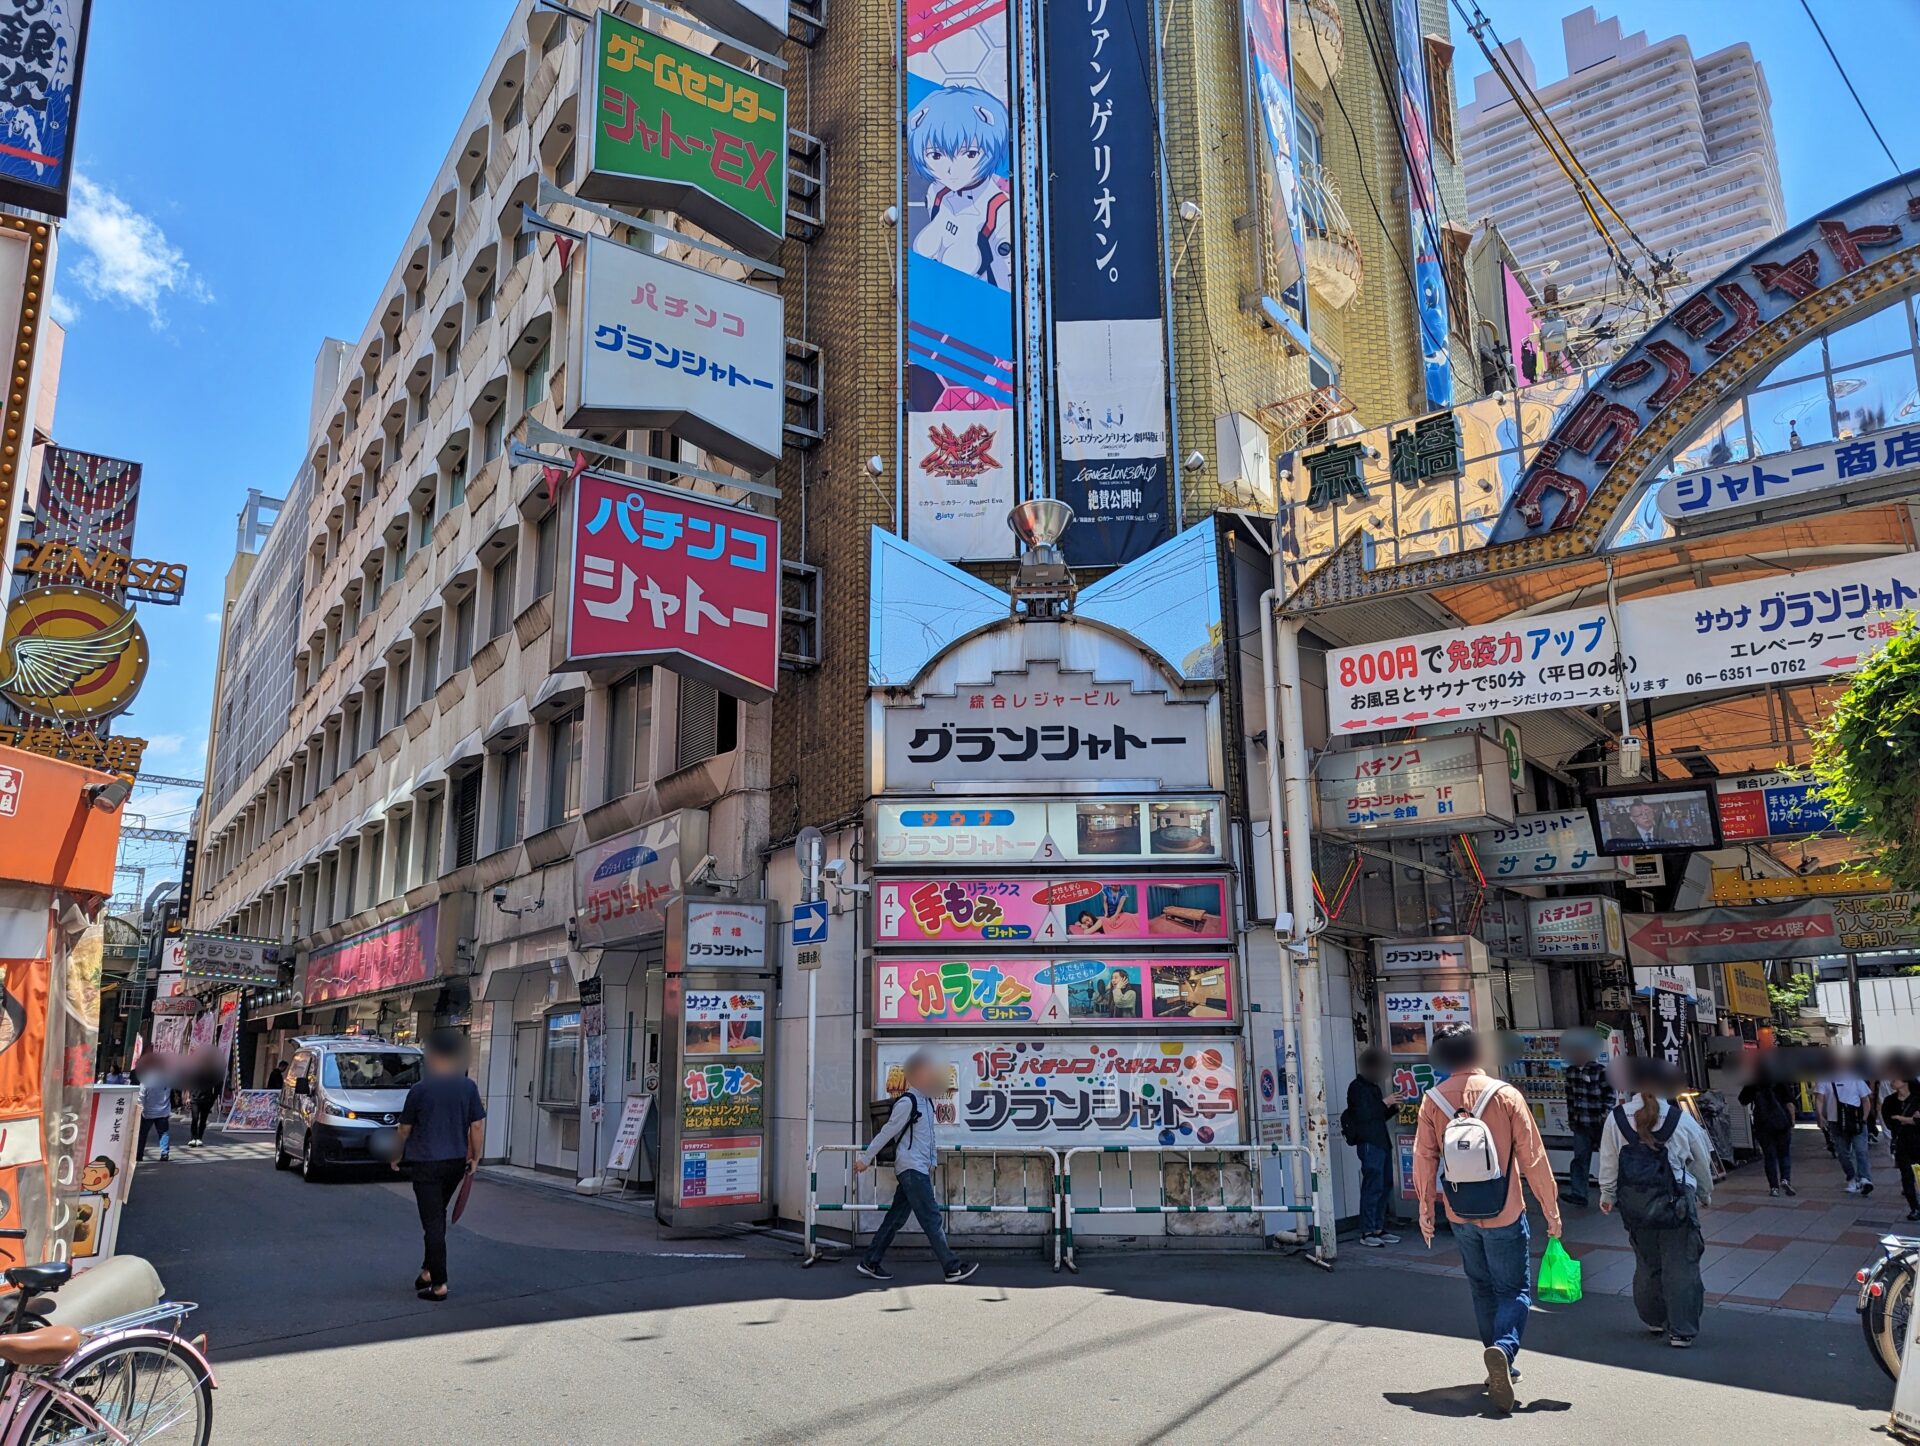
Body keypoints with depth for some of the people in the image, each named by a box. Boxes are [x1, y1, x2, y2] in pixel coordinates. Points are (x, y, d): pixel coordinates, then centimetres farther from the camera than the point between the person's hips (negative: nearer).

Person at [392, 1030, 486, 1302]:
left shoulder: (419, 1090, -7)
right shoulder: (468, 1087, -1)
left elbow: (405, 1128, 1)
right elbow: (477, 1125, -1)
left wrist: (397, 1156, 17)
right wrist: (474, 1157, 11)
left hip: (427, 1163, -3)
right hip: (456, 1162, 3)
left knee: (433, 1222, 0)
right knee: (438, 1217, 21)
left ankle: (439, 1284, -1)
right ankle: (428, 1271, 25)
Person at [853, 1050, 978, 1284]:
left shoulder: (926, 1100, 13)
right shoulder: (907, 1102, -15)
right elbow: (887, 1133, -11)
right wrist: (865, 1159, -6)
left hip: (921, 1168, 9)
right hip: (912, 1168, -9)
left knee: (896, 1217, 11)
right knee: (931, 1217, -7)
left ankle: (870, 1262, 17)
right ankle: (952, 1267, -5)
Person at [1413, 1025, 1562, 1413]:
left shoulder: (1432, 1100, -4)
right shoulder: (1505, 1094, -10)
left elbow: (1424, 1158, -1)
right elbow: (1533, 1157, -7)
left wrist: (1425, 1208, 10)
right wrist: (1551, 1210, 1)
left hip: (1461, 1216, 3)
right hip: (1504, 1214, -3)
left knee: (1483, 1289, 19)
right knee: (1514, 1290, 5)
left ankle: (1500, 1367, 25)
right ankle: (1503, 1348, -20)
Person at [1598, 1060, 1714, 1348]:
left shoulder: (1616, 1119, -5)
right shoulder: (1681, 1119, -6)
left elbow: (1608, 1163, 2)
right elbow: (1702, 1162, 6)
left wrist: (1607, 1196, 17)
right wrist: (1705, 1194, 24)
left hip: (1635, 1204, 2)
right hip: (1675, 1202, -2)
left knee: (1647, 1263, 17)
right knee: (1680, 1266, 5)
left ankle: (1654, 1320, 31)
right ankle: (1681, 1330, 7)